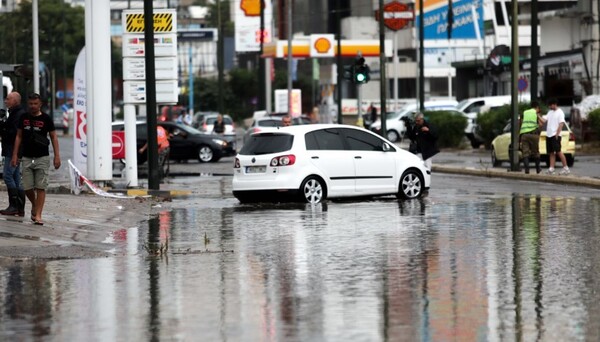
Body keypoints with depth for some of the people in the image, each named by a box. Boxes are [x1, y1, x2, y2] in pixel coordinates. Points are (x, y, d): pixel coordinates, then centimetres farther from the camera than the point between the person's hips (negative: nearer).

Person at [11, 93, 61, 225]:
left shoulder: (46, 119, -1)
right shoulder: (23, 118, 8)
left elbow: (53, 137, 2)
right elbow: (19, 136, 13)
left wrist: (57, 156, -5)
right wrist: (15, 155, 6)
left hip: (42, 158, -3)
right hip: (27, 158, 3)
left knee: (41, 187, -7)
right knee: (27, 187, 1)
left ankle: (38, 215, -6)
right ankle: (34, 205, 30)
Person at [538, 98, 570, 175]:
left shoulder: (560, 112, -4)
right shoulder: (550, 112, 19)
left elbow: (561, 124, -12)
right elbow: (544, 120, 12)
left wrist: (557, 134, -18)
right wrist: (538, 115, -1)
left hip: (555, 135, -8)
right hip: (549, 135, 8)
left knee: (558, 151, -11)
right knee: (551, 152, 6)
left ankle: (566, 168, -9)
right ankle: (551, 169, 4)